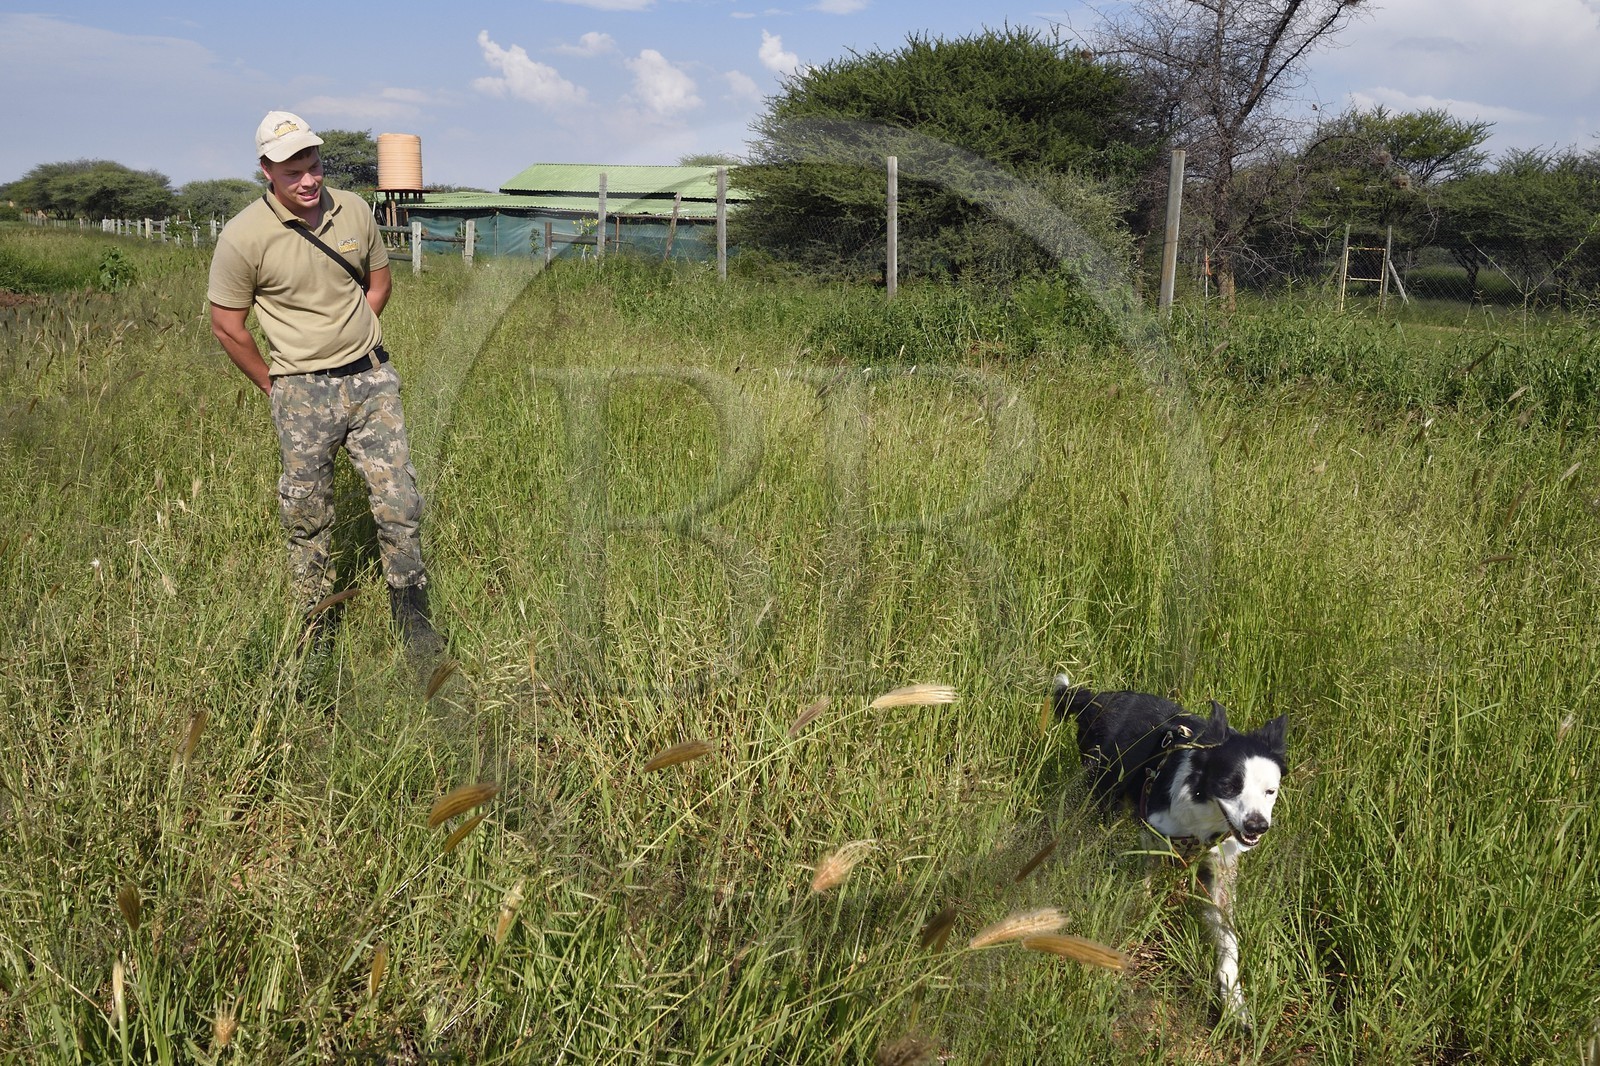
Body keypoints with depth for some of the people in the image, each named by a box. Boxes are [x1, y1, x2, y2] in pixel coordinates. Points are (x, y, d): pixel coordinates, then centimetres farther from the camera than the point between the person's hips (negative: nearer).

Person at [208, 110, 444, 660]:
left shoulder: (353, 210, 0)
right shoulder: (243, 237, -11)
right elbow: (227, 325, -3)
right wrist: (276, 386, 4)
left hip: (373, 377, 3)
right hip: (303, 393, -3)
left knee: (399, 502, 1)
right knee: (308, 517, 8)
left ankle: (413, 620, 16)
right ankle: (314, 629, 23)